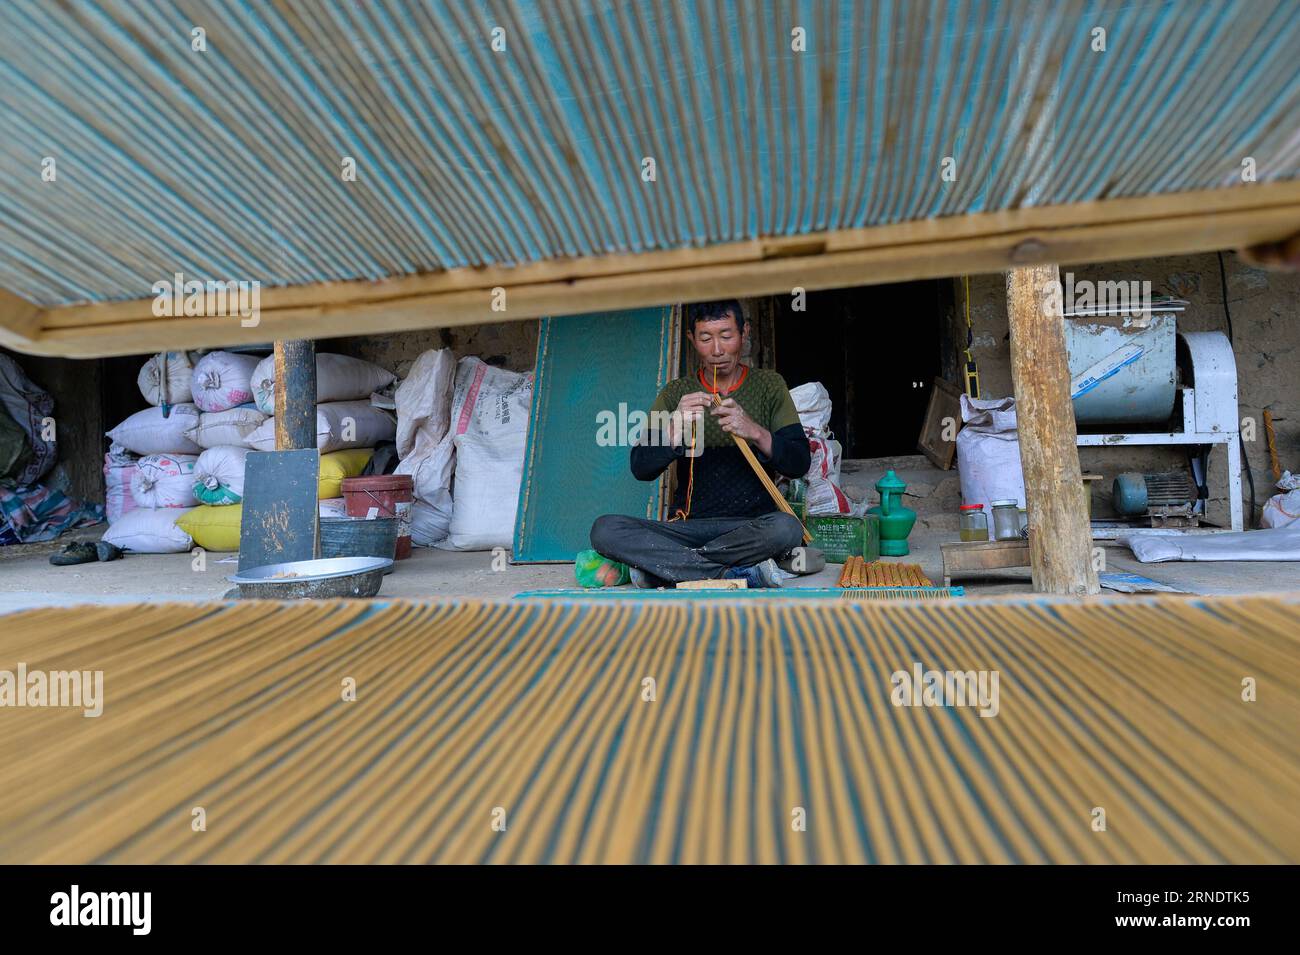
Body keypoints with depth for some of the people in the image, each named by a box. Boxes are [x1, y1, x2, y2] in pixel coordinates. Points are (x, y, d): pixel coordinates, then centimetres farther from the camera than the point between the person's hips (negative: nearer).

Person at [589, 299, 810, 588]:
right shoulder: (676, 393, 9)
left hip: (751, 527, -1)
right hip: (687, 526, 2)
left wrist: (755, 432, -19)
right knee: (604, 529, -24)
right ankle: (743, 573, -25)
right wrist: (676, 426, -19)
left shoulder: (769, 386, 7)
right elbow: (641, 469, -1)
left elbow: (799, 463, -1)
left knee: (787, 528, -35)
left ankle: (664, 565, -20)